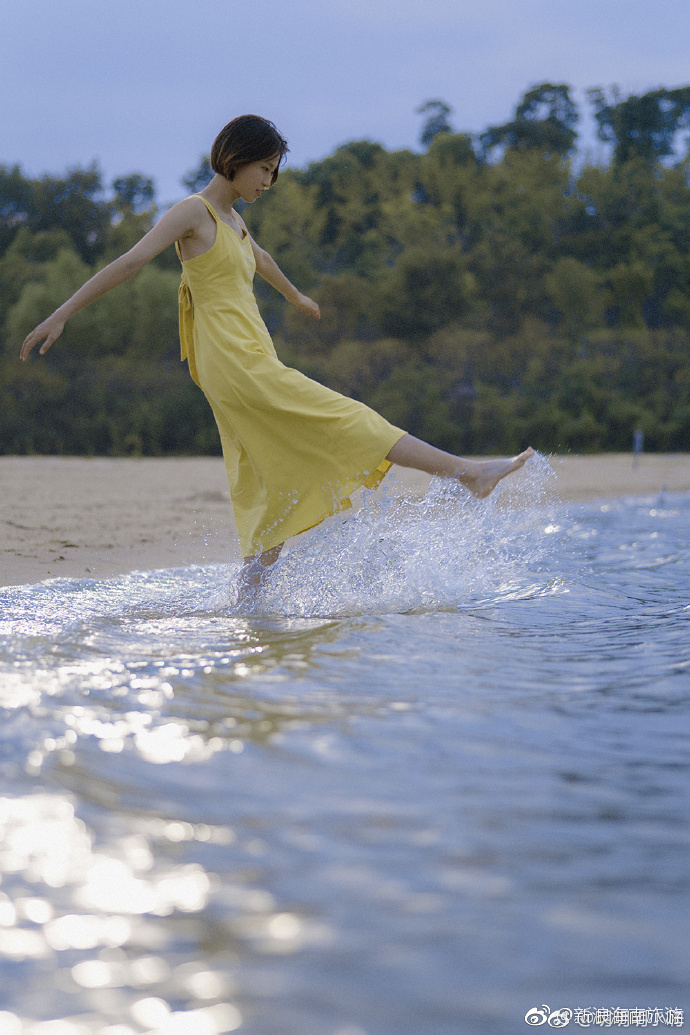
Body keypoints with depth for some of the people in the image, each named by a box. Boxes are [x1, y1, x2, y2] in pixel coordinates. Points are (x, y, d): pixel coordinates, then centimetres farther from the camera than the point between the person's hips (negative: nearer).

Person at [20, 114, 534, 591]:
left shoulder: (232, 218, 21)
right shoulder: (194, 211, -5)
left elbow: (259, 258, 42)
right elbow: (128, 262, -10)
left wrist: (295, 295, 60)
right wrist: (62, 314, -13)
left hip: (253, 370, 10)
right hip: (237, 367, -10)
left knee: (282, 497, 7)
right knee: (347, 422, -10)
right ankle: (469, 472, -10)